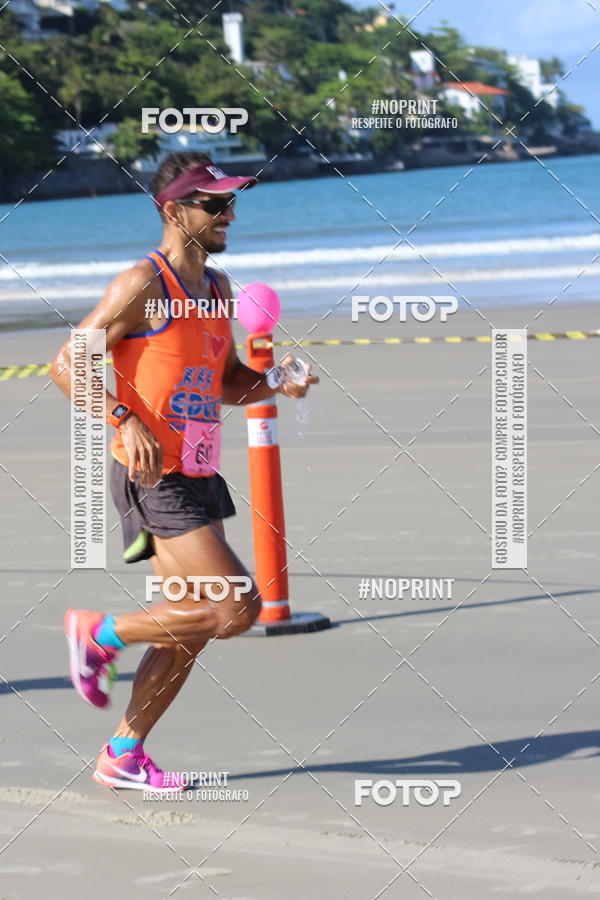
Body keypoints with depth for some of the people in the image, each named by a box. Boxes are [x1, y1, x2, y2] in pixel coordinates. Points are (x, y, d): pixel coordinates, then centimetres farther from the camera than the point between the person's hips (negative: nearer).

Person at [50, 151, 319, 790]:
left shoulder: (216, 288, 14)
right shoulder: (143, 285, -12)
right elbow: (67, 364, -14)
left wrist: (276, 385, 4)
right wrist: (126, 419, -26)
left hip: (197, 478, 9)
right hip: (153, 480, -9)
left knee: (189, 628, 10)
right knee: (238, 606, -14)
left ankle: (123, 756, 21)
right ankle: (99, 634, 3)